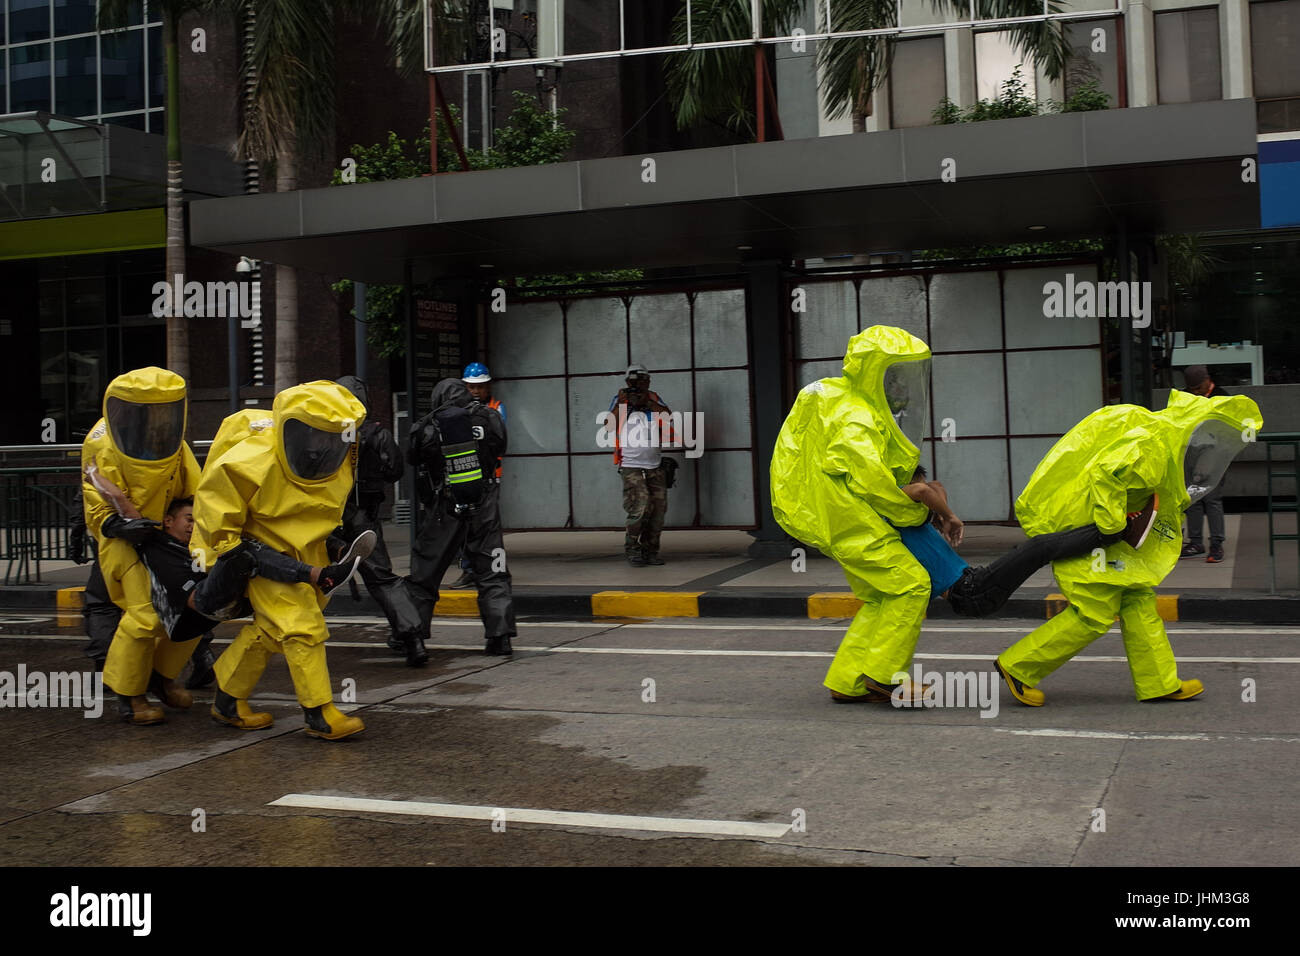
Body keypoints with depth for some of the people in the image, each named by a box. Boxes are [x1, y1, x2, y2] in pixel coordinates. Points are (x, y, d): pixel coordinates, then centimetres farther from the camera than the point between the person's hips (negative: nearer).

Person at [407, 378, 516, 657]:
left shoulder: (428, 427, -7)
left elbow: (412, 457, 6)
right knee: (492, 575, 12)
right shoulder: (488, 418, -4)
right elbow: (499, 449, 10)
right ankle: (501, 636, 7)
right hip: (484, 508, 1)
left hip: (444, 512, -1)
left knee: (423, 577, 8)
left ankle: (414, 640, 2)